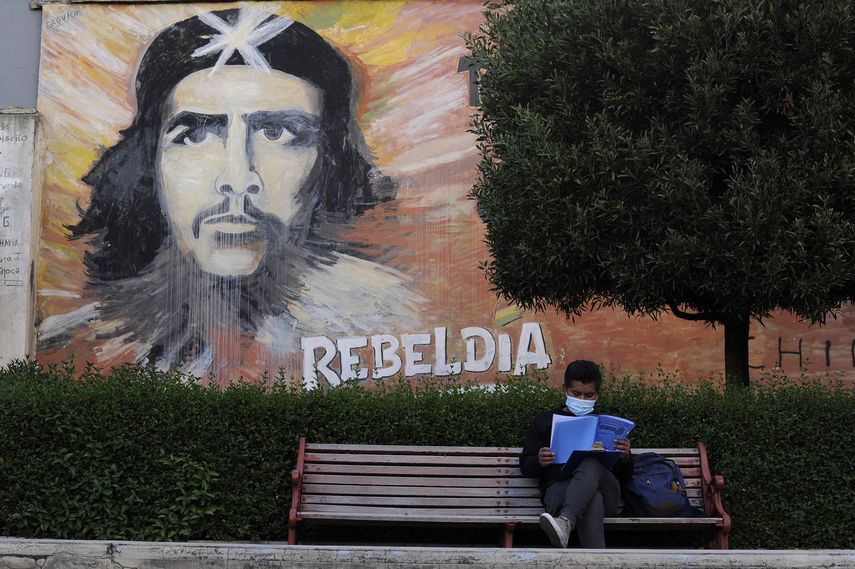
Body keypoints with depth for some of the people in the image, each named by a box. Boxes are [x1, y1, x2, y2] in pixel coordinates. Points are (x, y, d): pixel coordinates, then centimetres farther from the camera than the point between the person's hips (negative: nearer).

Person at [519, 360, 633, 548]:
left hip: (606, 492, 1)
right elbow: (525, 466, 18)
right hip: (558, 487, -1)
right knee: (592, 500, -39)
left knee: (591, 463, -36)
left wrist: (625, 457, -1)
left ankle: (565, 522, -59)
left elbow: (625, 476, 24)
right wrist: (539, 461, -7)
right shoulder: (546, 420, 23)